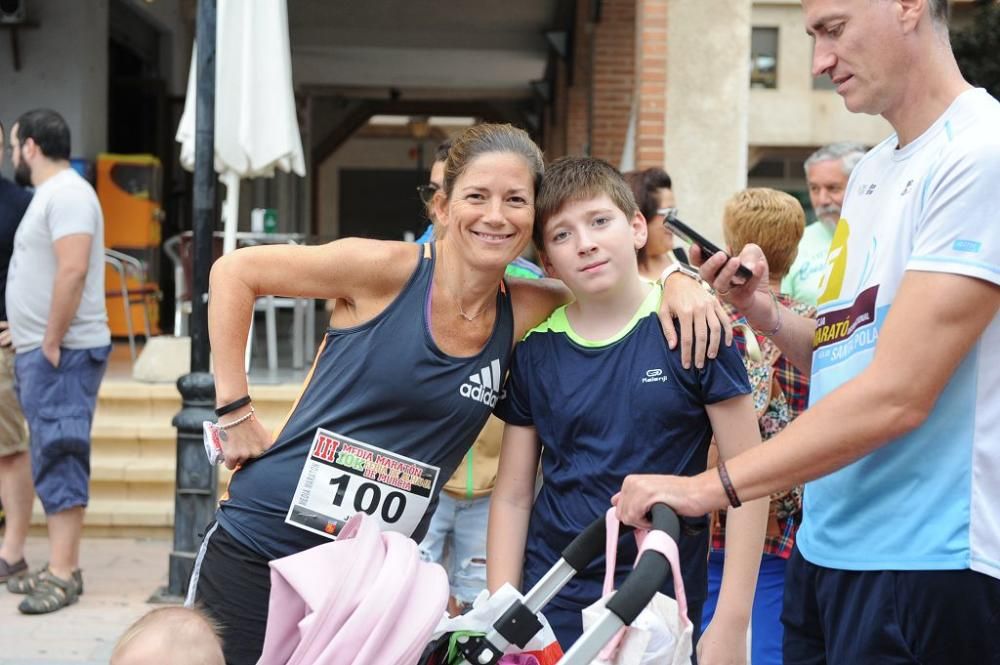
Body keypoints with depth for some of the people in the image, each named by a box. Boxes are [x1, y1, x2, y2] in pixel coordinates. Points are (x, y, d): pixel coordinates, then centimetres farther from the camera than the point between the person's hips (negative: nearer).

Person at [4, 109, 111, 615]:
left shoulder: (66, 194, -13)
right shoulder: (50, 194, 20)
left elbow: (73, 270, -24)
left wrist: (51, 343, -21)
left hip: (60, 354, -10)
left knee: (59, 459, -11)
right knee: (53, 460, 11)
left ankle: (63, 574, -10)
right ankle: (60, 567, 16)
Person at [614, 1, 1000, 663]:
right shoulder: (872, 172, 13)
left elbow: (897, 395, -22)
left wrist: (707, 487, -22)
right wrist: (763, 311, 0)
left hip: (925, 561, -8)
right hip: (826, 546, 8)